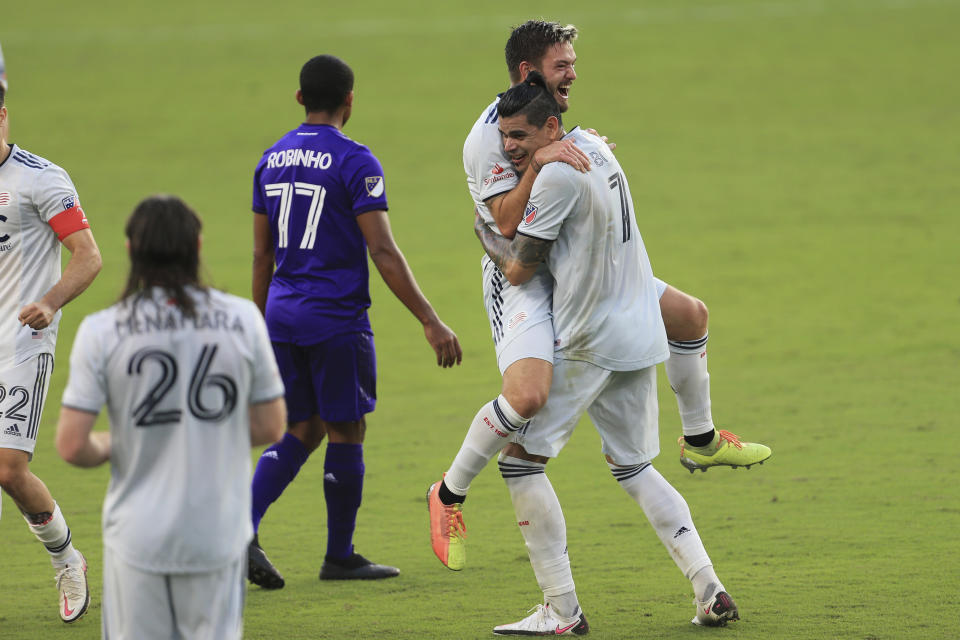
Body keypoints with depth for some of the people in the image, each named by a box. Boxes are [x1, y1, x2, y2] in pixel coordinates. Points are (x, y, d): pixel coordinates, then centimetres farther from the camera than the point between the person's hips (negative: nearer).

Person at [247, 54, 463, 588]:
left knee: (302, 431, 13)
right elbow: (383, 252, -16)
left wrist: (262, 326, 23)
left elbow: (262, 254, 14)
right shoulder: (354, 162, -11)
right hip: (337, 319, -6)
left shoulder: (272, 160, 9)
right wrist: (431, 322, -15)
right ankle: (340, 558, 13)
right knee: (346, 433, 6)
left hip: (282, 317, 6)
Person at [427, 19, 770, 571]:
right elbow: (506, 223, -24)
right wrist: (538, 161, -33)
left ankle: (700, 439, 28)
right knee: (527, 396, -30)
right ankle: (449, 495, -10)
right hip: (520, 279, -9)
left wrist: (588, 157, 10)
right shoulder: (489, 135, -17)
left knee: (690, 314, 9)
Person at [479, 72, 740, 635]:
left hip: (590, 344, -9)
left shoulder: (558, 176, -17)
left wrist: (483, 231, 6)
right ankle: (711, 592, 6)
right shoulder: (594, 146, 9)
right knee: (634, 467, 18)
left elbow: (518, 269, -12)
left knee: (520, 457, -1)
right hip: (641, 336, 9)